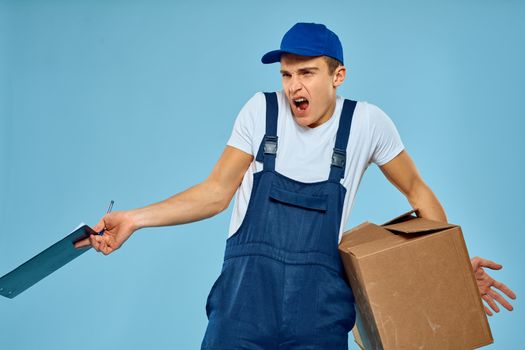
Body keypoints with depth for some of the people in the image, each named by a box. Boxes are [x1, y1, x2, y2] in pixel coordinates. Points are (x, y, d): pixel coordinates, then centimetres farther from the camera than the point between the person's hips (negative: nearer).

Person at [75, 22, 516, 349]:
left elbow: (416, 190, 12)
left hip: (320, 305, 0)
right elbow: (216, 192, 4)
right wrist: (134, 219, -6)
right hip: (247, 294, 0)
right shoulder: (262, 110, -1)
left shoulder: (367, 122, -1)